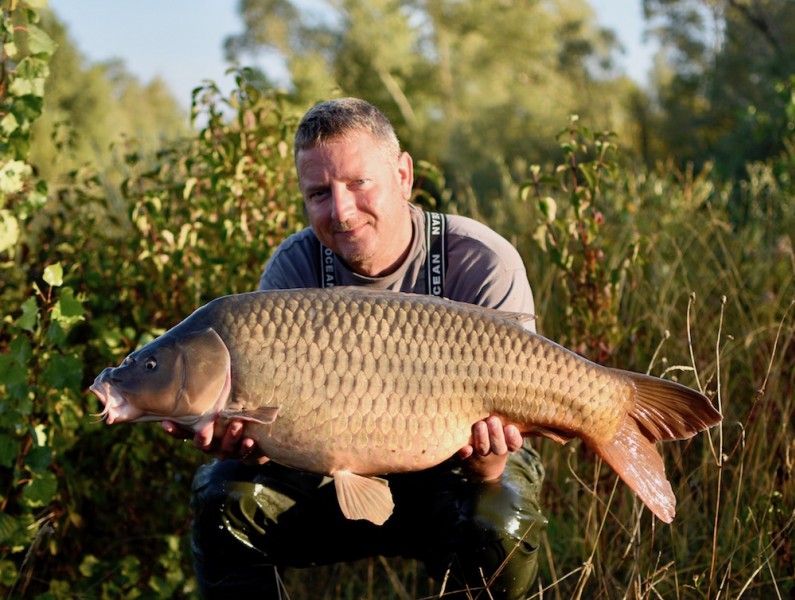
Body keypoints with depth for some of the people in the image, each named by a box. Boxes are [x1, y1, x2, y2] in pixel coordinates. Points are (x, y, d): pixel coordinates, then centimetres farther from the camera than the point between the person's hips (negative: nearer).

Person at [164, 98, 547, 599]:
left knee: (496, 531, -33)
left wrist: (484, 459, -46)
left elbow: (495, 422, -22)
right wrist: (241, 436, -40)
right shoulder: (293, 269, -12)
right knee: (226, 496, -20)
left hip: (448, 468, -2)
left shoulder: (484, 265, -21)